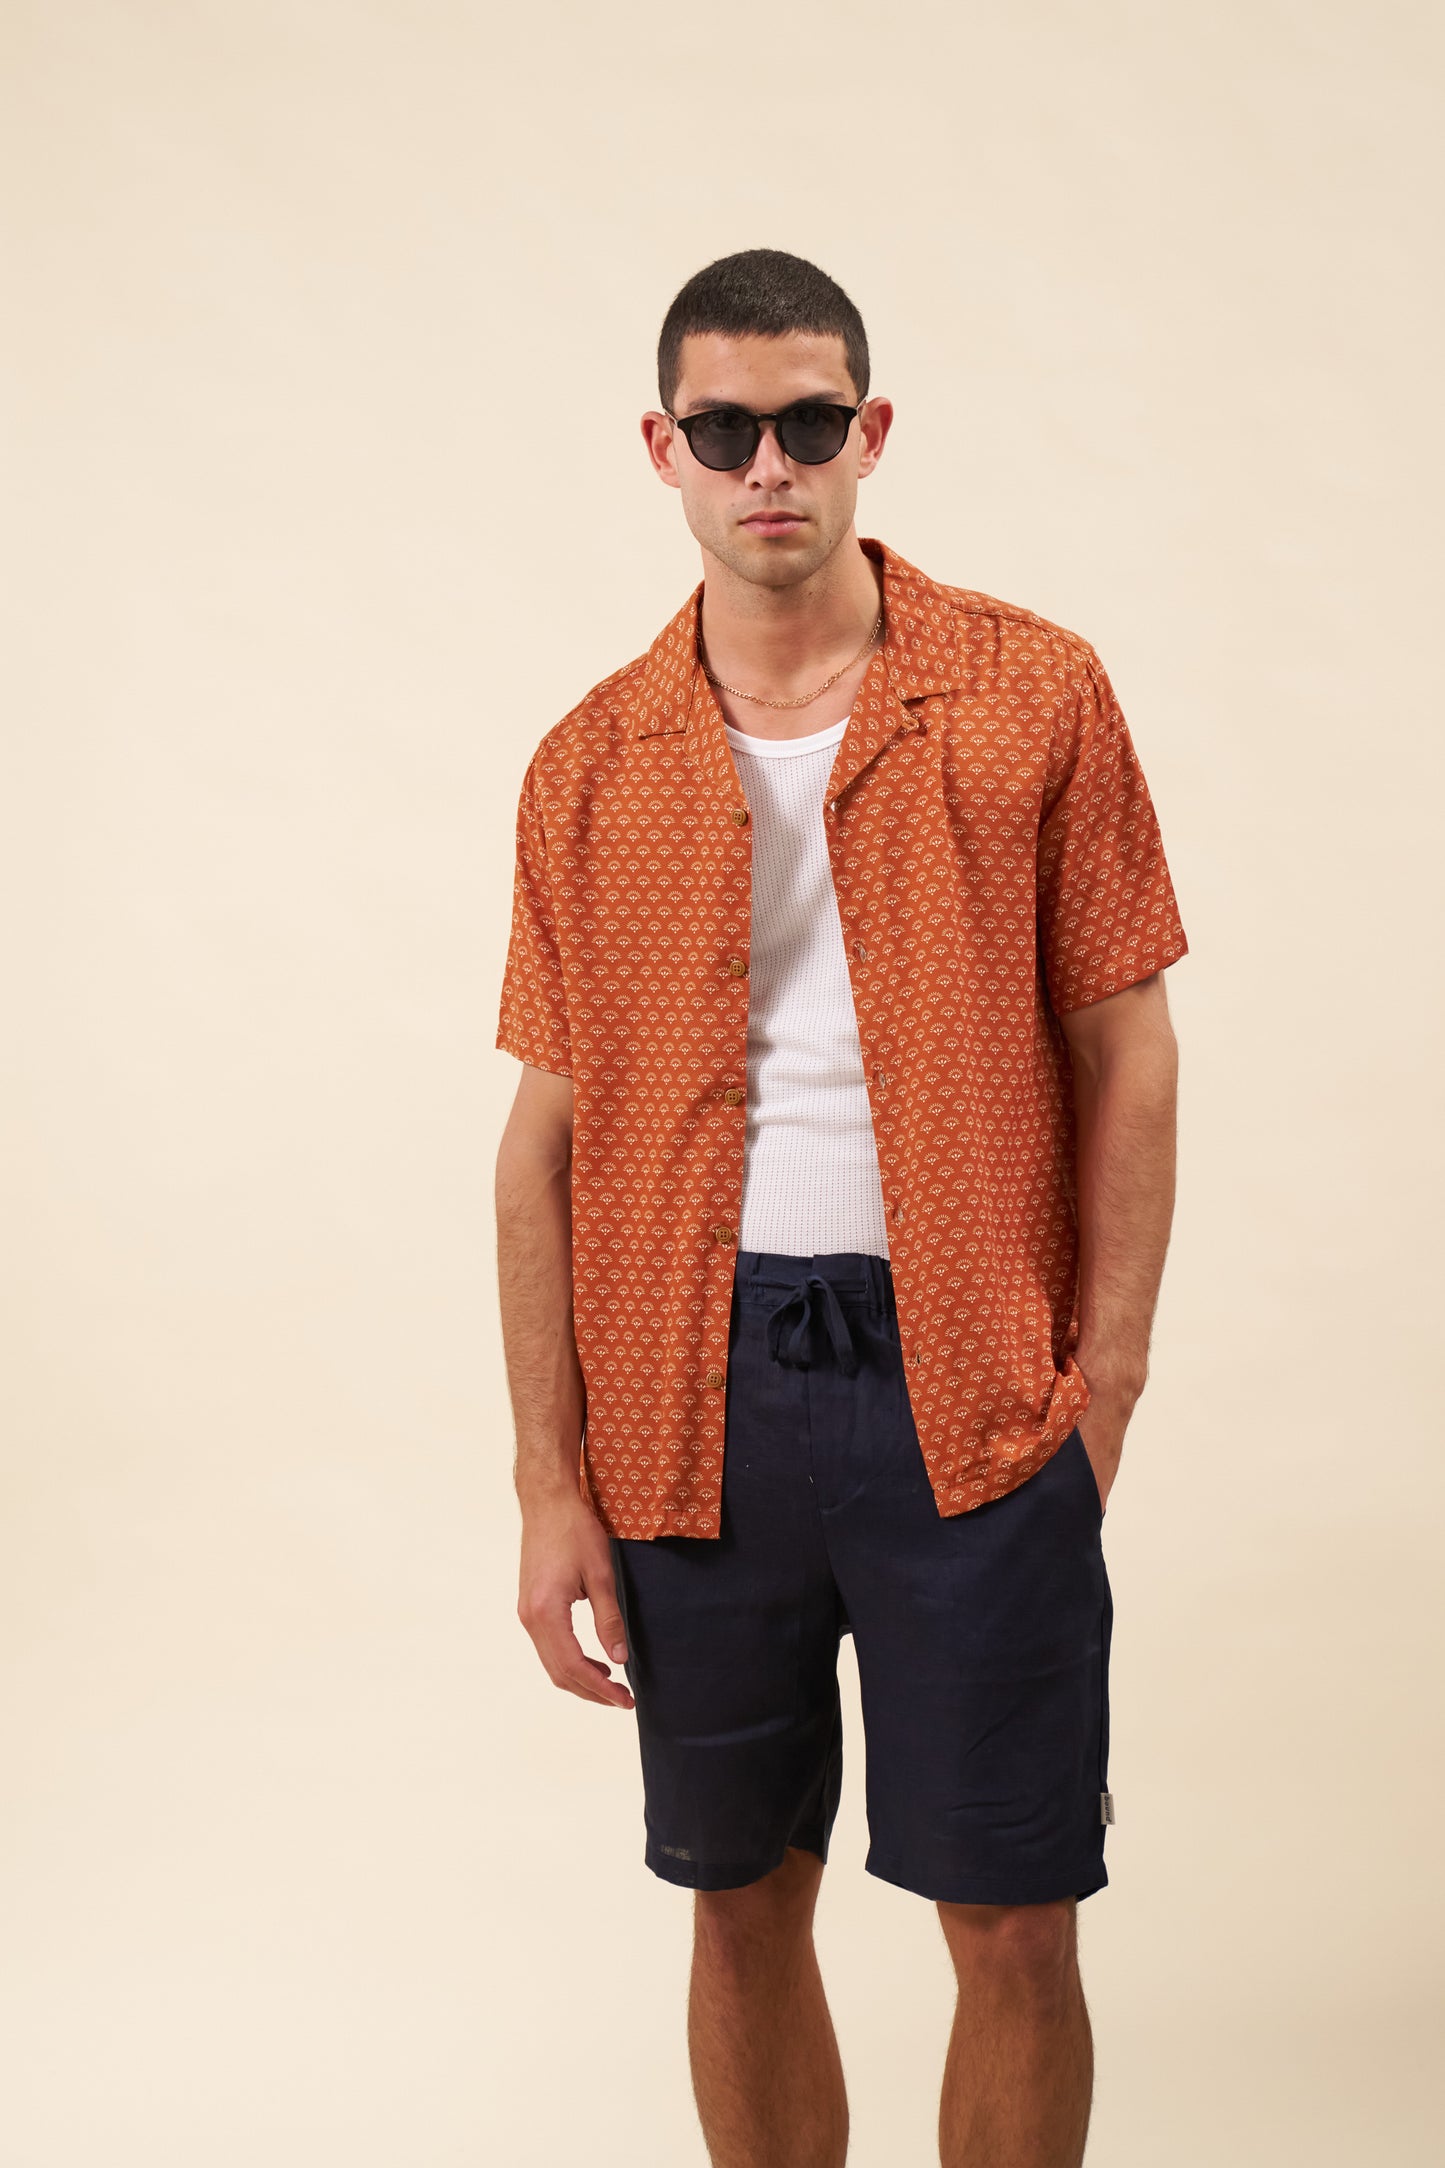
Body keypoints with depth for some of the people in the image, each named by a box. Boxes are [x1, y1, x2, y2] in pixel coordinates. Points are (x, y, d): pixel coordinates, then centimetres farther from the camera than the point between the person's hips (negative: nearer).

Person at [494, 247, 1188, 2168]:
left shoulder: (1037, 698, 0)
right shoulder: (594, 766, 5)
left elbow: (1122, 1050, 2)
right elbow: (547, 1129, 5)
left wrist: (1107, 1374, -6)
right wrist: (553, 1481, 1)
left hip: (966, 1381, -2)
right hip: (694, 1386, 2)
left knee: (1016, 1925, 4)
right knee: (744, 1907, 13)